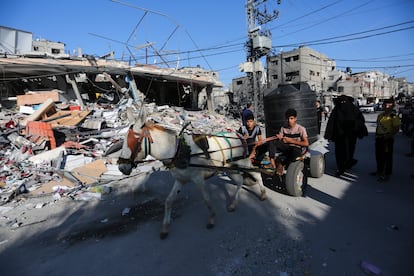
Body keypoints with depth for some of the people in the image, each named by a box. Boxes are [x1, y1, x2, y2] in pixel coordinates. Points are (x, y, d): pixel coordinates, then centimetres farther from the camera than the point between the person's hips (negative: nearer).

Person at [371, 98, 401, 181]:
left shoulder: (393, 116, -11)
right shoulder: (380, 115, 10)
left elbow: (397, 128, -14)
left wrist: (389, 135, -22)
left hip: (388, 139, -7)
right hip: (379, 138, 7)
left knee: (387, 157, 1)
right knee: (379, 155, 17)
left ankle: (387, 174, 12)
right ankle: (379, 171, 34)